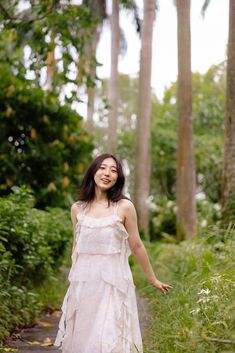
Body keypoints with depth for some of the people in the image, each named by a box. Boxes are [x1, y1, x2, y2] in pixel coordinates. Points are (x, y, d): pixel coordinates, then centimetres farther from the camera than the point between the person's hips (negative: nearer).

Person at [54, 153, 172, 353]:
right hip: (83, 283, 3)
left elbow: (136, 246, 3)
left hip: (113, 283, -3)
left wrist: (153, 279, 10)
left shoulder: (124, 207, -5)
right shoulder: (77, 208, 5)